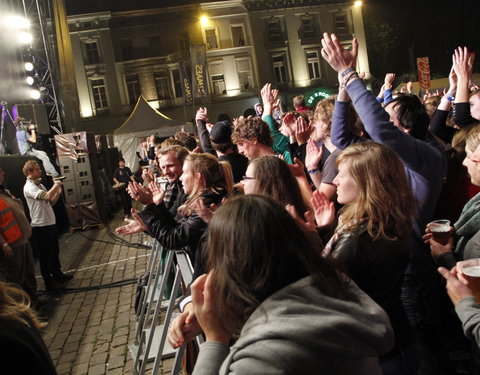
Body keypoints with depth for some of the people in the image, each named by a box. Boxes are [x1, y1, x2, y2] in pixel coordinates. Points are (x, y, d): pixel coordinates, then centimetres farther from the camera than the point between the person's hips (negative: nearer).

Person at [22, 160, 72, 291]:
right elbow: (48, 196, -31)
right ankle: (48, 282, 13)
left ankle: (57, 274, 35)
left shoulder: (40, 185, 12)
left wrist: (58, 192, -1)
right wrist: (56, 185, -14)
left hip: (50, 223, 9)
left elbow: (51, 201, 15)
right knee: (45, 254, 2)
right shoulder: (29, 187, -17)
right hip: (40, 226, -9)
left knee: (54, 252, 20)